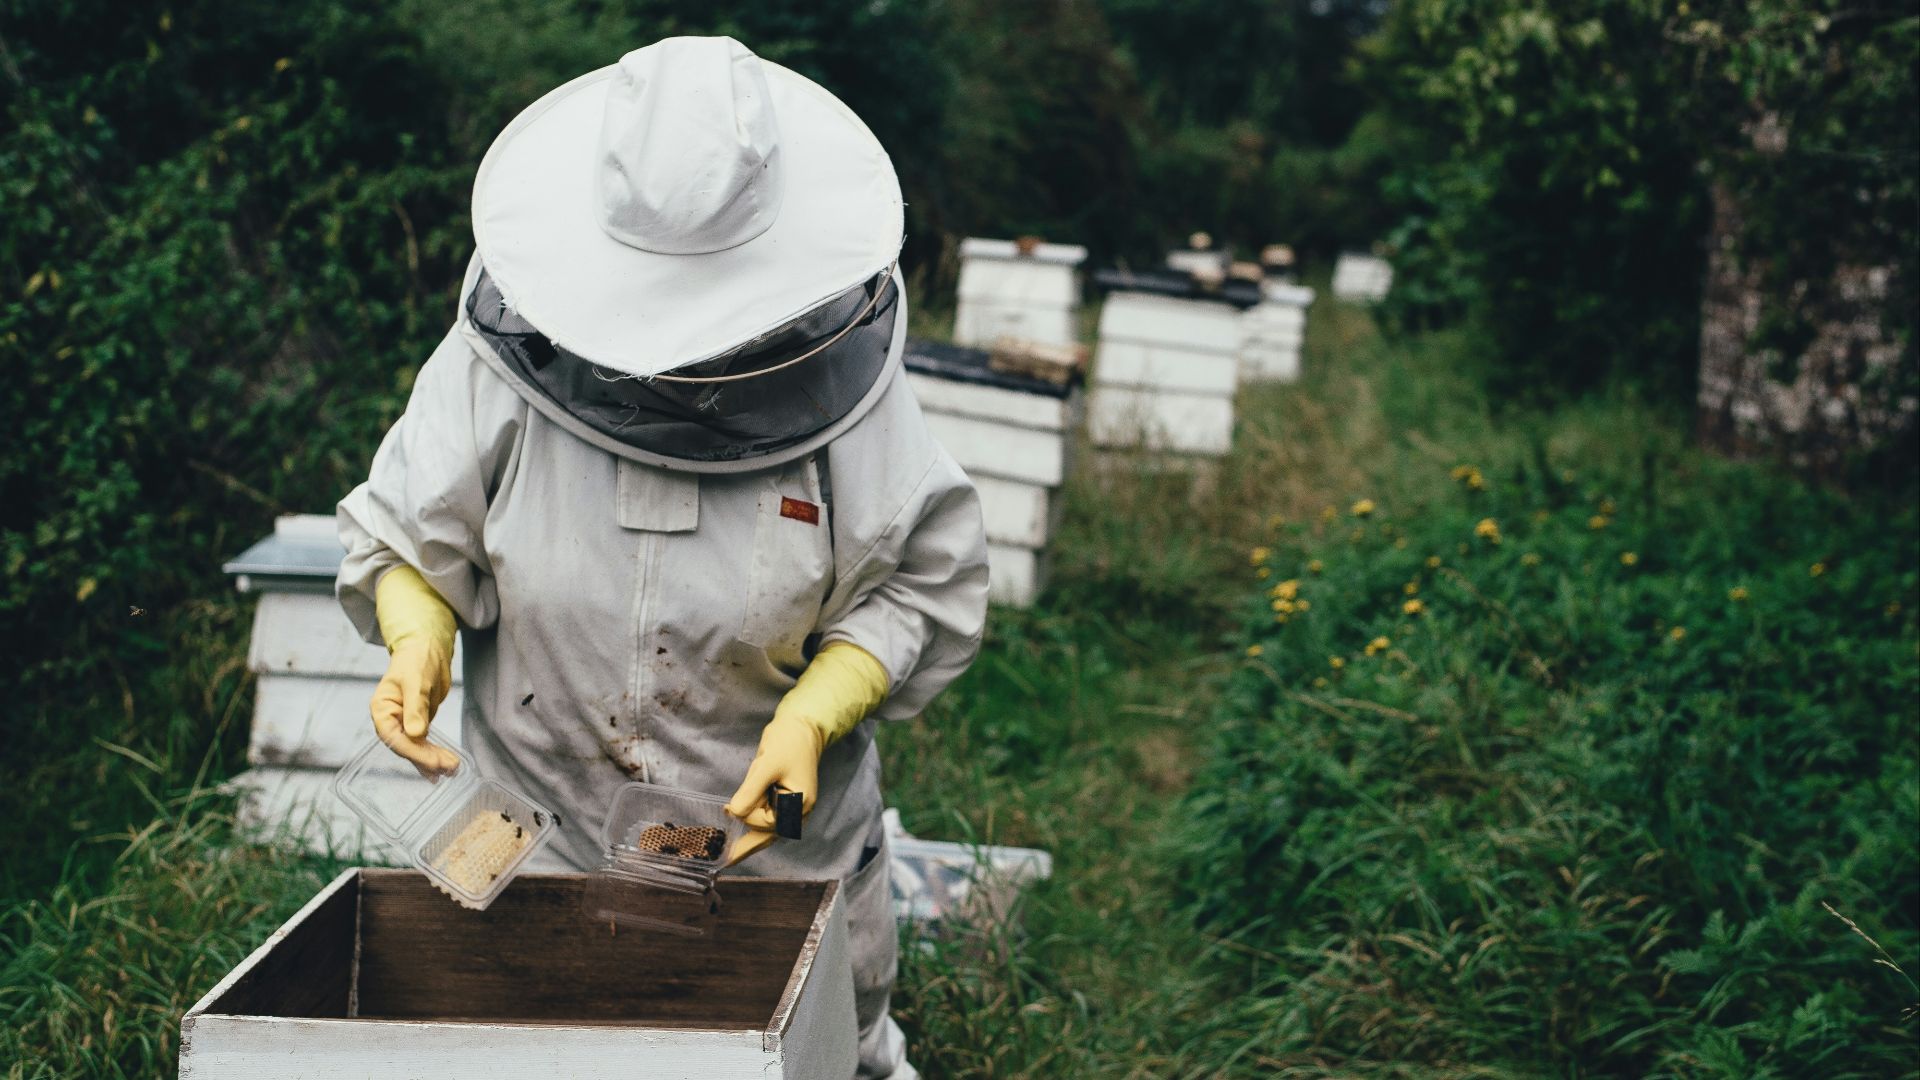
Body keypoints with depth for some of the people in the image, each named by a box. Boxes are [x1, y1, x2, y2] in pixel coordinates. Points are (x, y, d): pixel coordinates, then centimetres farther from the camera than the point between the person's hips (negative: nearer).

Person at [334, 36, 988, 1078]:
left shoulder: (834, 374, -16)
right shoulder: (502, 359, -16)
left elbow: (924, 586, -8)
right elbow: (403, 536, -4)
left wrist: (814, 716, -21)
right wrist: (418, 639, -24)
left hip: (780, 838, 0)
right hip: (542, 835, 1)